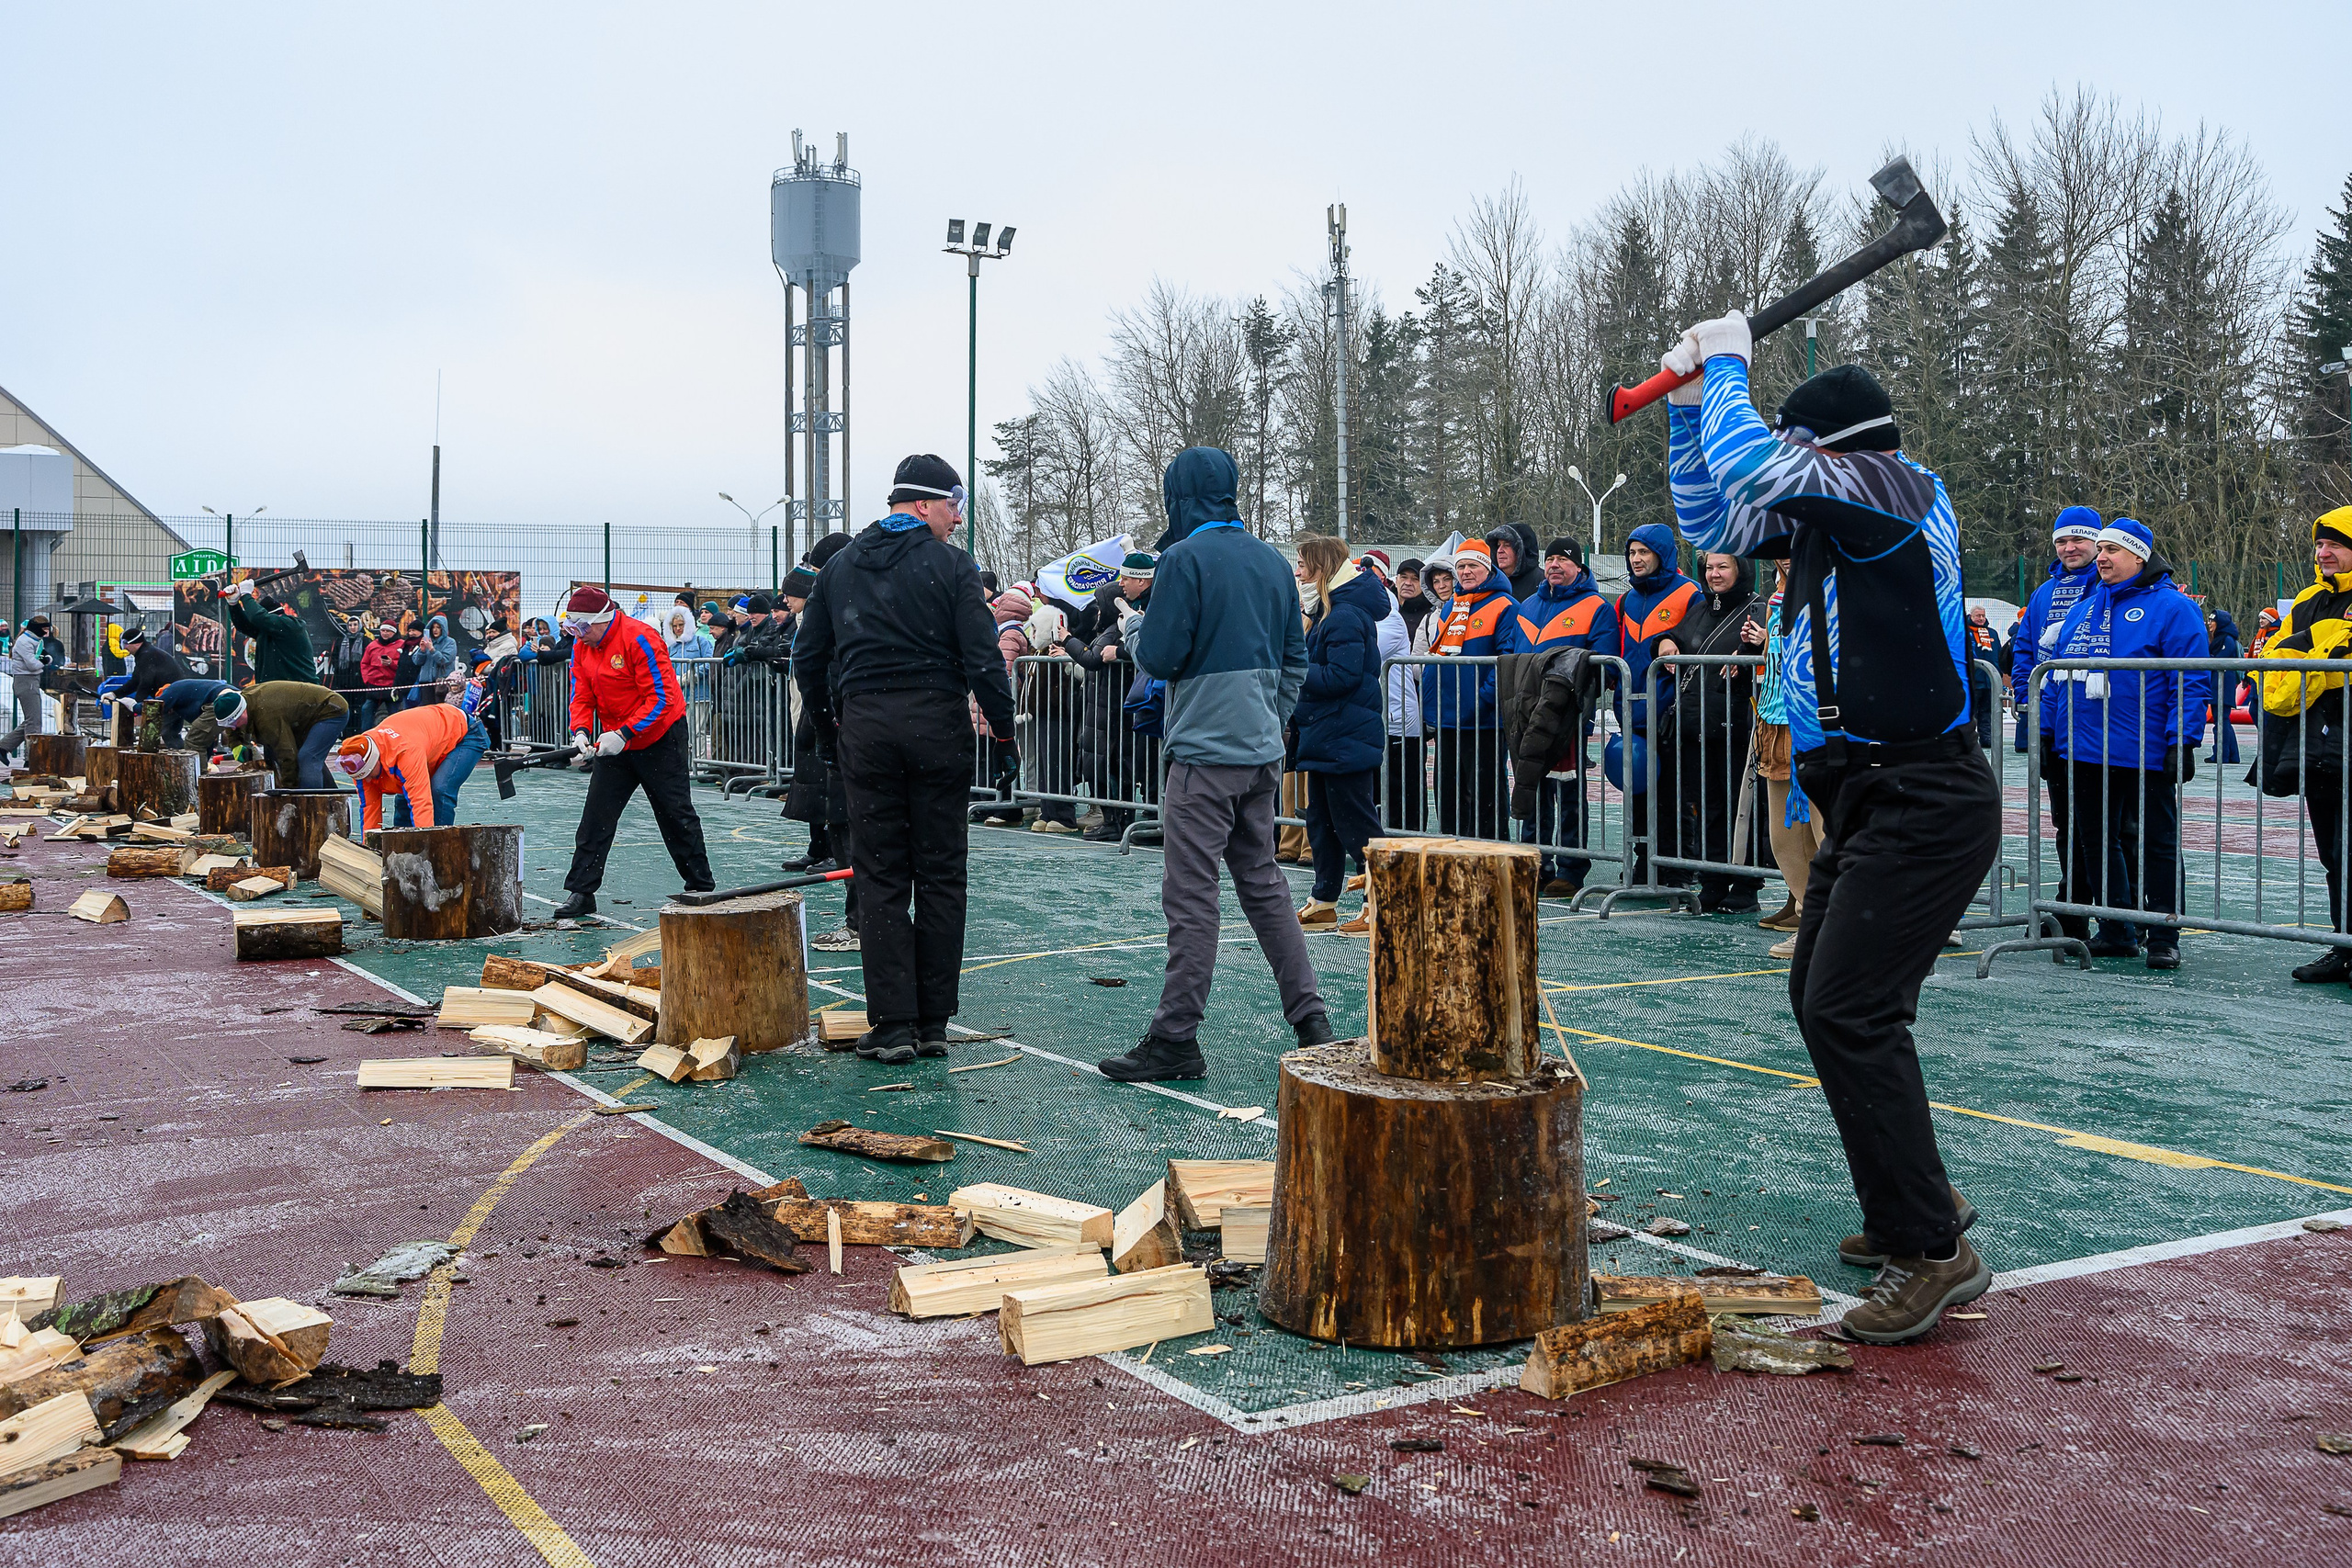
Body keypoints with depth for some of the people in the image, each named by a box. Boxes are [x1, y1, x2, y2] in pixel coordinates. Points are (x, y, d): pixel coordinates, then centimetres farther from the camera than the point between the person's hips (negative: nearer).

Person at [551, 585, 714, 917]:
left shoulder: (639, 638, -21)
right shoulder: (582, 647, 2)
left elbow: (661, 698, -23)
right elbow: (581, 696, 4)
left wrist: (624, 734, -27)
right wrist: (581, 731, -16)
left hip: (659, 739, -6)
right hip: (613, 743, 6)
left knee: (676, 815, 1)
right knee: (597, 814, 0)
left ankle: (701, 887, 13)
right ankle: (581, 892, 4)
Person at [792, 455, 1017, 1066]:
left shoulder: (839, 567, 10)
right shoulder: (951, 565, -3)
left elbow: (807, 658, 12)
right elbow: (981, 656, -10)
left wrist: (829, 728, 22)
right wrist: (1004, 723, 2)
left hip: (864, 728, 3)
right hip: (937, 724, -3)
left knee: (879, 878, 5)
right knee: (940, 875, 6)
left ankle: (892, 1026, 1)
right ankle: (933, 1024, 9)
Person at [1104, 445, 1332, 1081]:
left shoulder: (1186, 558, -11)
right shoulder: (1271, 560, 11)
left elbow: (1159, 656, -13)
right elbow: (1295, 657, 16)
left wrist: (1134, 638, 8)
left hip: (1205, 749, -7)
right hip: (1262, 751, 8)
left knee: (1190, 896, -5)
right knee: (1263, 883, 16)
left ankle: (1175, 1040, -2)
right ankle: (1309, 1017, 17)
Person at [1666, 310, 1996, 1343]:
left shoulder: (1894, 489, -12)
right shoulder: (1827, 514, 14)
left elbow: (1749, 464, -20)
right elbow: (1712, 523, 25)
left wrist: (1727, 364, -3)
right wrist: (1690, 402, 18)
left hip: (1925, 805, -10)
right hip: (1868, 800, 10)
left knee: (1849, 1009, -16)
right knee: (1820, 997, 16)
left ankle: (1932, 1252, -10)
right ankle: (1914, 1200, 29)